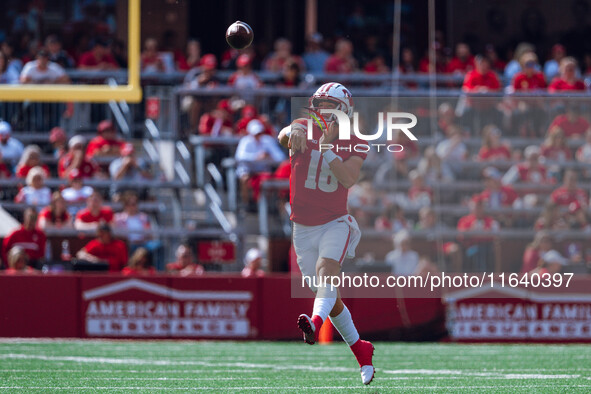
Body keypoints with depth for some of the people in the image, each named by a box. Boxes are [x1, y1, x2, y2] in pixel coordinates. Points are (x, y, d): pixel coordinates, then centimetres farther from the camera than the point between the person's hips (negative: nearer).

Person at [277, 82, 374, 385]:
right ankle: (360, 349, 22)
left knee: (326, 268, -31)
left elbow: (349, 178, -20)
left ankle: (316, 323, -54)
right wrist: (294, 132, -52)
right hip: (304, 227, 2)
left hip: (335, 222, -2)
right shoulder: (305, 130, -3)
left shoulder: (353, 144, -2)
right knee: (330, 297, 7)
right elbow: (285, 136, -28)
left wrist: (326, 147, -30)